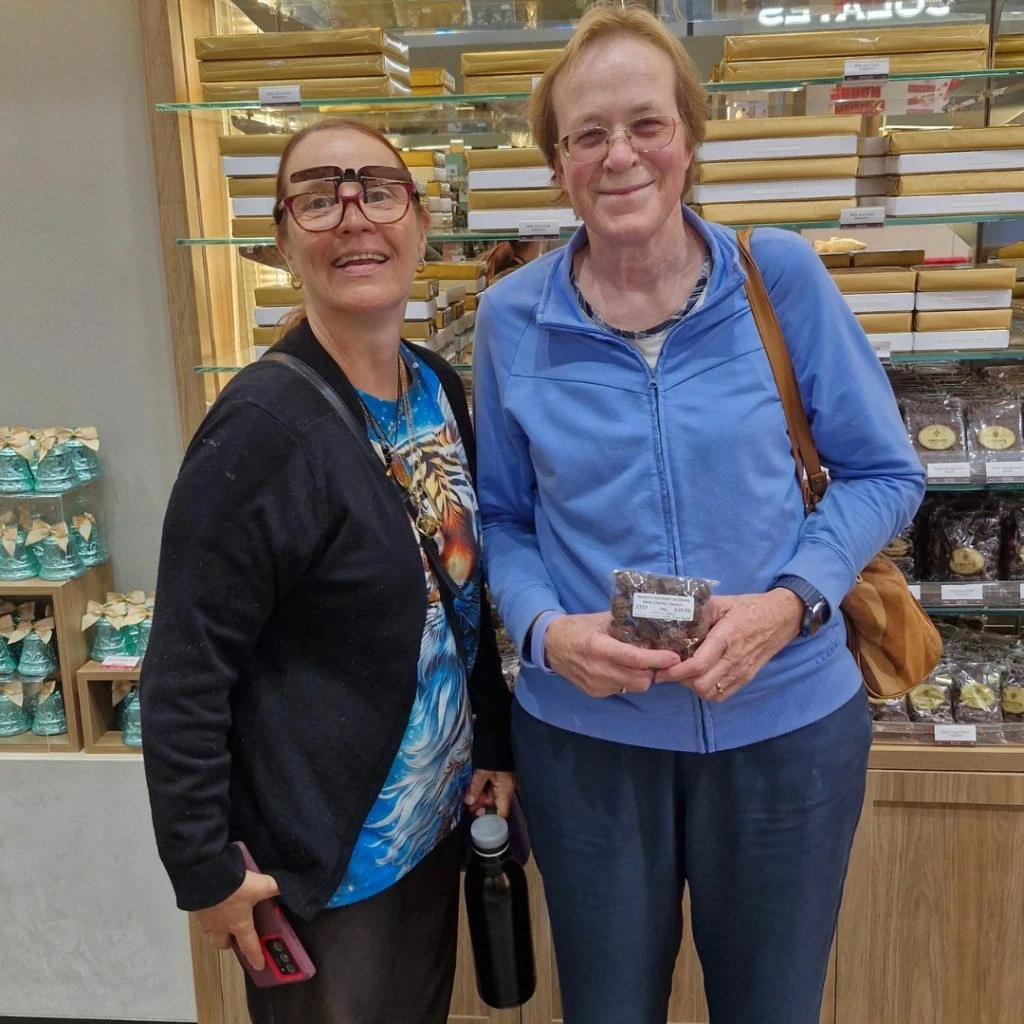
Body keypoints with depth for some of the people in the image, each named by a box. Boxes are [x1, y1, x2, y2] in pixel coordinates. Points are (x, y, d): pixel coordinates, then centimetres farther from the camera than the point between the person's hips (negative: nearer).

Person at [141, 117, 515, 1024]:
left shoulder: (440, 388, 0)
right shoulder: (264, 424, -22)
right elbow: (187, 673, -18)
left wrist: (497, 744, 8)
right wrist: (204, 866, -14)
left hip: (436, 821, 7)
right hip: (321, 859, -7)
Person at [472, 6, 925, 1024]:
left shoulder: (779, 274, -7)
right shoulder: (512, 318, -4)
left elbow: (884, 473, 0)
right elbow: (502, 519, 5)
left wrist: (792, 601, -16)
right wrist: (545, 631, -14)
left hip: (786, 722, 0)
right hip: (584, 733, 1)